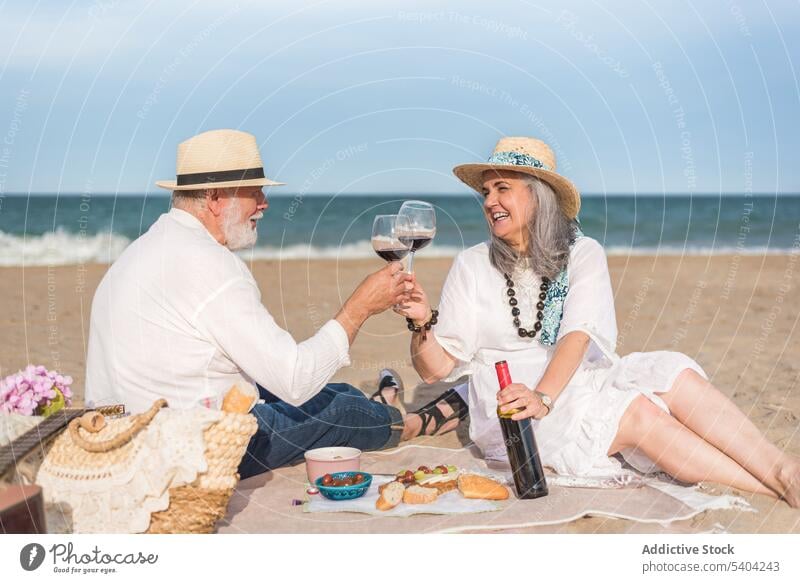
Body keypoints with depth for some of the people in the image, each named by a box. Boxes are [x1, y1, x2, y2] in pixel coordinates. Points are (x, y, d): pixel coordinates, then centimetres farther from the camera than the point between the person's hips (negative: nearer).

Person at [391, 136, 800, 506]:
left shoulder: (583, 254, 4)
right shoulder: (471, 266, 3)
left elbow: (578, 336, -13)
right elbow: (435, 369, -1)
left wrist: (543, 396, -30)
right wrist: (422, 322, -21)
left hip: (578, 383, 3)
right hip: (511, 408, -2)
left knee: (673, 375, -26)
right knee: (640, 413, -28)